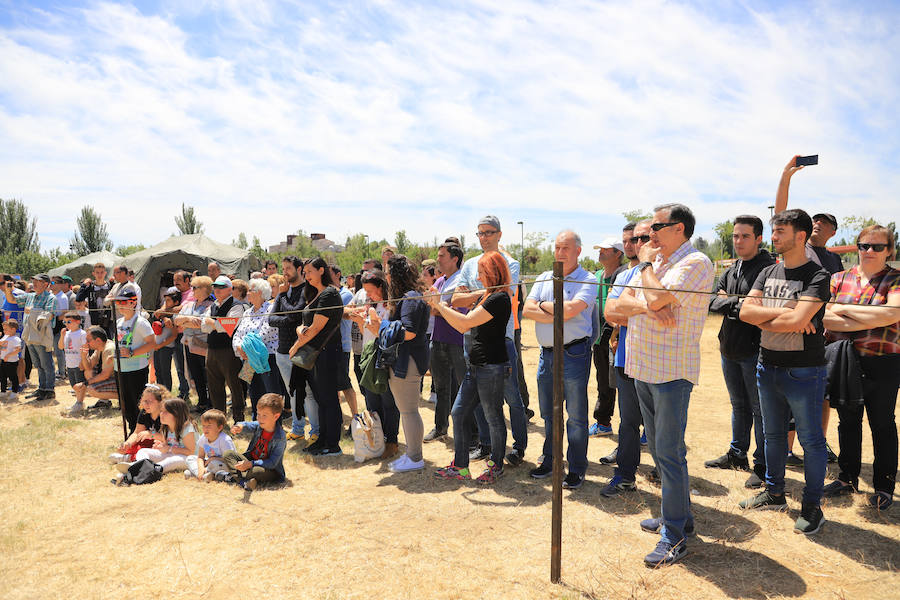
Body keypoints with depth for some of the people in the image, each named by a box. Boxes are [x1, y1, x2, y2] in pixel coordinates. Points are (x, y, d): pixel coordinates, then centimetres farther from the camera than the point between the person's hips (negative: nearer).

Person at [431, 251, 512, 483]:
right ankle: (460, 466, 20)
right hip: (476, 366, 10)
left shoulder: (499, 298, -15)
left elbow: (466, 322, -20)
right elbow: (464, 327, 13)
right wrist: (441, 306, 7)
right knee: (459, 413, 10)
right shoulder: (486, 297, 15)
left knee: (493, 418, 5)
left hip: (491, 368, -10)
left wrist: (440, 305, -11)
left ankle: (496, 466, 23)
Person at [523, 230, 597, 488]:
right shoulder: (544, 278, 12)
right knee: (548, 413, 15)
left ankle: (577, 469, 14)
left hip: (574, 353, -5)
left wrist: (543, 305, -5)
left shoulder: (588, 280, -4)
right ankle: (549, 461, 29)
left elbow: (570, 309, -20)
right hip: (546, 353, 5)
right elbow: (527, 310, -1)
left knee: (576, 415, 2)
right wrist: (559, 316, -12)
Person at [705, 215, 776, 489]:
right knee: (739, 405, 19)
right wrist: (738, 302, -14)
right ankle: (737, 455, 33)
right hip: (729, 348, 7)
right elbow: (713, 302, 2)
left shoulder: (769, 268, -11)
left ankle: (763, 466, 12)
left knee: (759, 409, 1)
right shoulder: (730, 271, 13)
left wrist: (731, 304, -11)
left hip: (754, 350, -7)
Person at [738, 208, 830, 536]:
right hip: (768, 367, 7)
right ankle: (774, 493, 33)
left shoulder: (817, 276, -12)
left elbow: (797, 321, -24)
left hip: (803, 371, -6)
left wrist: (763, 320, -9)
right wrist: (783, 314, -16)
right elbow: (746, 311, -4)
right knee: (773, 434, 18)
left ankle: (812, 506, 19)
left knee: (811, 440, 5)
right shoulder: (768, 273, 8)